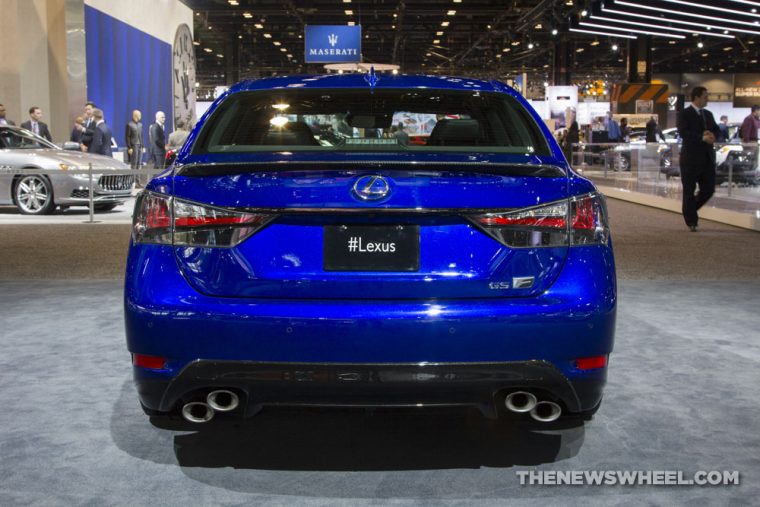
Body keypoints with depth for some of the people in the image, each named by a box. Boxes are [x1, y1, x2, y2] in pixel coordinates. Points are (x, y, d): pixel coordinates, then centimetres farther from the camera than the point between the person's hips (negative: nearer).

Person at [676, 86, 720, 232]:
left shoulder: (708, 114, 16)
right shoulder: (684, 115, -5)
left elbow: (716, 130, 12)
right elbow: (683, 133, -19)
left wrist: (712, 135, -11)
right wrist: (702, 138, -26)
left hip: (707, 158, 6)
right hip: (691, 159, -6)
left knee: (709, 190, 5)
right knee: (689, 191, 2)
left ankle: (689, 210, 28)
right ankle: (691, 221, 13)